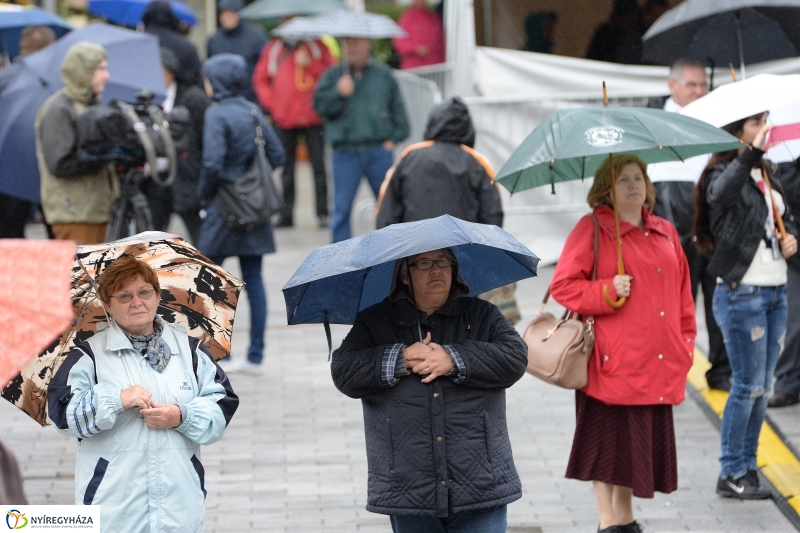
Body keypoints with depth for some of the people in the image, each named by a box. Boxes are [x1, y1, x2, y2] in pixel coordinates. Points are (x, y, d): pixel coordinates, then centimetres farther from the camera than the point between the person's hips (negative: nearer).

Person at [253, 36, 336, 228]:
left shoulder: (316, 46, 6)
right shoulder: (273, 49, 11)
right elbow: (260, 79, 15)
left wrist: (309, 65, -12)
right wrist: (270, 101, 2)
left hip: (313, 118, -2)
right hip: (284, 119, 2)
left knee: (319, 164, -3)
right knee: (286, 168, 5)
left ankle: (323, 213, 2)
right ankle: (286, 214, 9)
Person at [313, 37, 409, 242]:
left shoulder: (383, 75, 10)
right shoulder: (333, 75, 8)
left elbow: (398, 108, 12)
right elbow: (319, 105, 0)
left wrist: (393, 138, 2)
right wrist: (339, 93, -15)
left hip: (379, 150, 1)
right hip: (346, 153, -1)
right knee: (342, 206, -2)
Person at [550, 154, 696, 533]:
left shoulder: (665, 233, 14)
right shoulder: (592, 230, -4)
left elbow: (682, 291, 19)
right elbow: (562, 286, -7)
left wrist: (686, 341, 13)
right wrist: (607, 291, -19)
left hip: (658, 363, 5)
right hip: (614, 359, -5)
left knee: (642, 441, 11)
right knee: (609, 439, 0)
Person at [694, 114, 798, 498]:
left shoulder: (767, 175, 13)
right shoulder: (723, 174, -11)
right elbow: (720, 194, -37)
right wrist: (752, 152, -49)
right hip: (742, 293, -8)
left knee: (762, 387, 10)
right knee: (748, 385, -5)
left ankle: (747, 469, 18)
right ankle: (731, 474, 3)